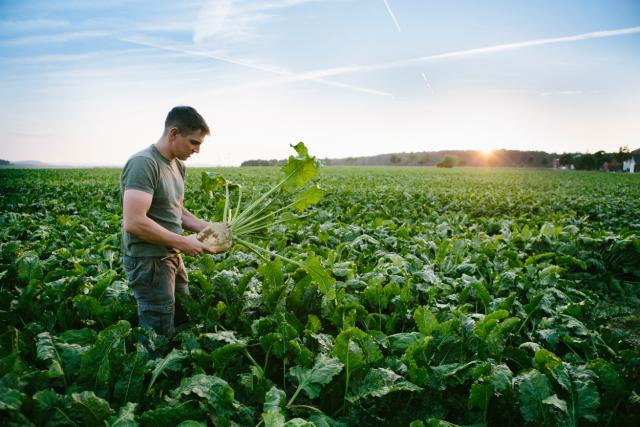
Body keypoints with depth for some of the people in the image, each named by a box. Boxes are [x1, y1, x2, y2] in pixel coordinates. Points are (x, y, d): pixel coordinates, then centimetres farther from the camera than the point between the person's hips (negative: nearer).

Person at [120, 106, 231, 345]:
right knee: (160, 335, 1)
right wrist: (183, 242, -20)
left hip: (172, 257, 9)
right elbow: (134, 222, -26)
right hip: (148, 260, -9)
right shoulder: (143, 163, -19)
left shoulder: (177, 165, 10)